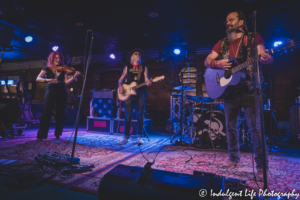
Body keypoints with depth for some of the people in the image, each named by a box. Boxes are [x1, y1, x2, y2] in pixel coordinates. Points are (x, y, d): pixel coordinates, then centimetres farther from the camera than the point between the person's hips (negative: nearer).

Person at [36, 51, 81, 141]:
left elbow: (66, 82, 1)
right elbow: (38, 79, -6)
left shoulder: (63, 70, 11)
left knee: (60, 113, 3)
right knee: (47, 113, -5)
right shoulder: (47, 69, 6)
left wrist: (74, 76, -14)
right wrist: (48, 80, -25)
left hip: (62, 92, 2)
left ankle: (57, 134, 16)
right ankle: (41, 135, 4)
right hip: (51, 91, -2)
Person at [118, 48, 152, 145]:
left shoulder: (144, 68, 12)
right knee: (128, 116, -1)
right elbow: (121, 79, 14)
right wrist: (120, 87, -5)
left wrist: (148, 82, -20)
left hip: (140, 93, 0)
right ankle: (126, 137, 7)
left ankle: (139, 138, 8)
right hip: (129, 93, 0)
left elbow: (146, 79, 3)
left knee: (140, 115, 0)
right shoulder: (127, 67, 12)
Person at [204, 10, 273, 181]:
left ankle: (262, 166, 6)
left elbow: (264, 56, -5)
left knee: (255, 128, -6)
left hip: (249, 90, -4)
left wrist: (266, 58, -30)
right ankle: (234, 159, 26)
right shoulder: (223, 43, 14)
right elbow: (207, 61, 10)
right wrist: (217, 63, -12)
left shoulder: (254, 38, 5)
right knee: (230, 127, 10)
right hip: (229, 91, 4)